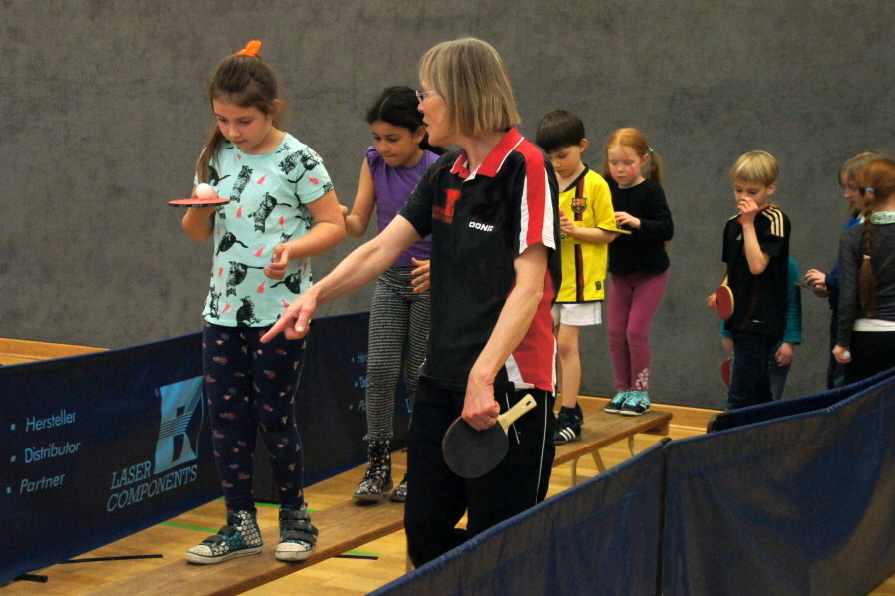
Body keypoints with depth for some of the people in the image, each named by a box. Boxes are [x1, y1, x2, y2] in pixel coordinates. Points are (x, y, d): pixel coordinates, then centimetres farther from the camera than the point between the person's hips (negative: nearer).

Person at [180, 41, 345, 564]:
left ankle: (295, 516, 21)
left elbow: (334, 225, -7)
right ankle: (241, 525, 18)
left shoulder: (298, 161, -9)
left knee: (274, 418, 3)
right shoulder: (218, 158, 7)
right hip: (223, 309, 5)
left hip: (278, 310, -5)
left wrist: (293, 248, -24)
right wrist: (197, 210, -9)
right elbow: (198, 231, 14)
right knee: (226, 419, 6)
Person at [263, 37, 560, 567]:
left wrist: (483, 374, -27)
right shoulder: (445, 173, 12)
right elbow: (382, 249, 13)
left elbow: (529, 284, -18)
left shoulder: (525, 167, -11)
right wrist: (318, 294, -2)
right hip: (442, 380, 8)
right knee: (425, 534, 10)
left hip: (507, 386, -7)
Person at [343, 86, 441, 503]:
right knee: (380, 370, -5)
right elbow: (358, 225, -2)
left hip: (430, 281, -4)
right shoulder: (374, 163, -1)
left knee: (419, 375, 2)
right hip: (389, 279, 4)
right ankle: (378, 466, 4)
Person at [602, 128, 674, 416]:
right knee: (615, 332, 5)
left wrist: (636, 222, -35)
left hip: (650, 273, -4)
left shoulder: (651, 191, -14)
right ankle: (622, 390, 17)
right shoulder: (607, 191, -3)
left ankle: (640, 392, 7)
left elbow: (667, 229, -22)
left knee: (636, 330, -7)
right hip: (620, 273, 5)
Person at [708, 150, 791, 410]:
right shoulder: (733, 223, 12)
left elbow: (757, 265, -20)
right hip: (740, 318, 8)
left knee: (739, 397, -11)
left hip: (760, 320, -8)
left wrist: (748, 223, -16)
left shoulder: (774, 219, -9)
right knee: (758, 395, 13)